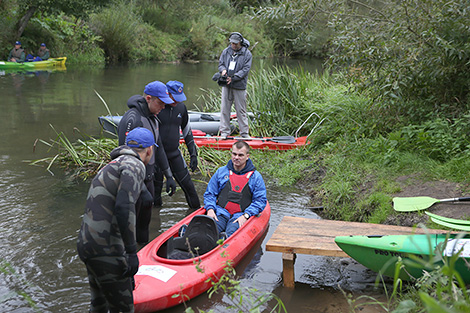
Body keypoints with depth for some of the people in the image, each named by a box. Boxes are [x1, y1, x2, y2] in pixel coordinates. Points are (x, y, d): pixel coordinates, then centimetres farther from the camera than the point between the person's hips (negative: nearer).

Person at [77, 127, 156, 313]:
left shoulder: (113, 165, 22)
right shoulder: (134, 166, -9)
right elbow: (124, 207, -23)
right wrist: (132, 251, -19)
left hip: (86, 244, 10)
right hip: (105, 251, -10)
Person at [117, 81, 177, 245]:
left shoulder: (152, 118, 11)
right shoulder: (131, 119, -21)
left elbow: (158, 149, 19)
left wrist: (169, 176, 20)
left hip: (148, 179, 9)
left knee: (145, 218, 20)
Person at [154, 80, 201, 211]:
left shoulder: (181, 107, 3)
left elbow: (187, 132, 13)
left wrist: (193, 154, 10)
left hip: (174, 153, 4)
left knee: (187, 184, 5)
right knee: (156, 186, 6)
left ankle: (197, 210, 20)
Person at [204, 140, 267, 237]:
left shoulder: (255, 176, 10)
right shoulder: (221, 172, 16)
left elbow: (260, 201, 6)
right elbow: (209, 194, 21)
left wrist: (245, 216, -8)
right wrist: (210, 209, 1)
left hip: (240, 216, -2)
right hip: (220, 212, 2)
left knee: (231, 233, -36)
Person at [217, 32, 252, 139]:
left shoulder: (246, 53, -2)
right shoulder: (226, 51, 9)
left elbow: (246, 69, -8)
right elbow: (221, 63, 15)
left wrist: (233, 78, -16)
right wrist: (223, 70, -10)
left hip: (239, 86, -3)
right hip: (226, 85, 3)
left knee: (241, 110, 2)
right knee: (224, 108, 4)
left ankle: (244, 133, 11)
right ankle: (224, 131, 13)